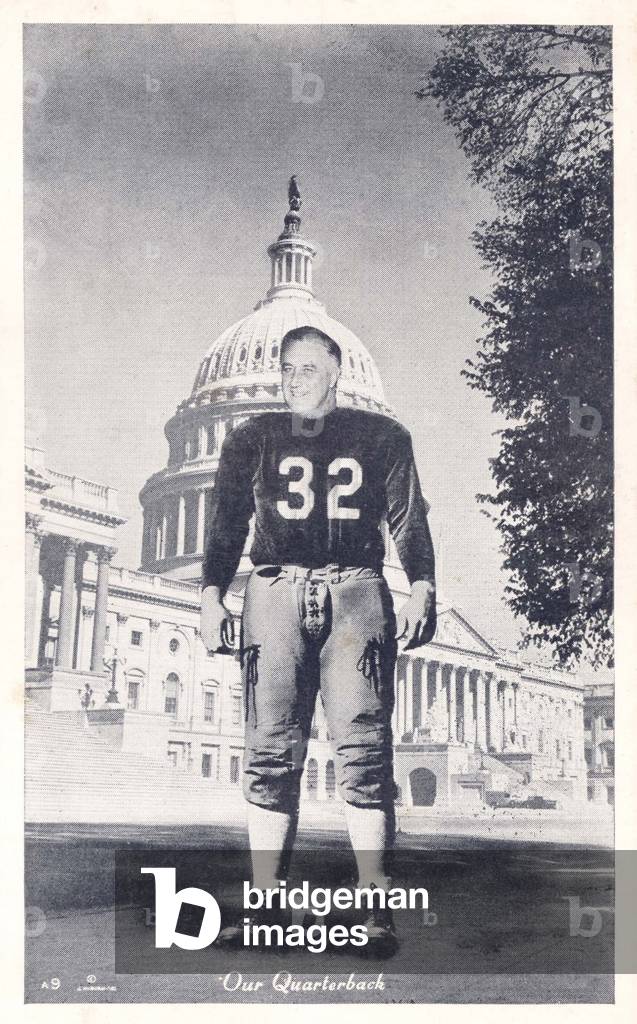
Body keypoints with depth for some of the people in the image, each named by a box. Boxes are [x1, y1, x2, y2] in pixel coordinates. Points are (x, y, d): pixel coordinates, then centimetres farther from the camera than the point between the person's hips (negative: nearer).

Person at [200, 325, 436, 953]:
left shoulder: (381, 436, 16)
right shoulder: (252, 440, 19)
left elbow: (409, 521, 10)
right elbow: (226, 525, 15)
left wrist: (422, 590, -5)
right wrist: (211, 597, 2)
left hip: (356, 594, -1)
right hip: (276, 593, 2)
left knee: (363, 751, -9)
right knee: (270, 752, -4)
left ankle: (376, 908, -7)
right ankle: (264, 906, -1)